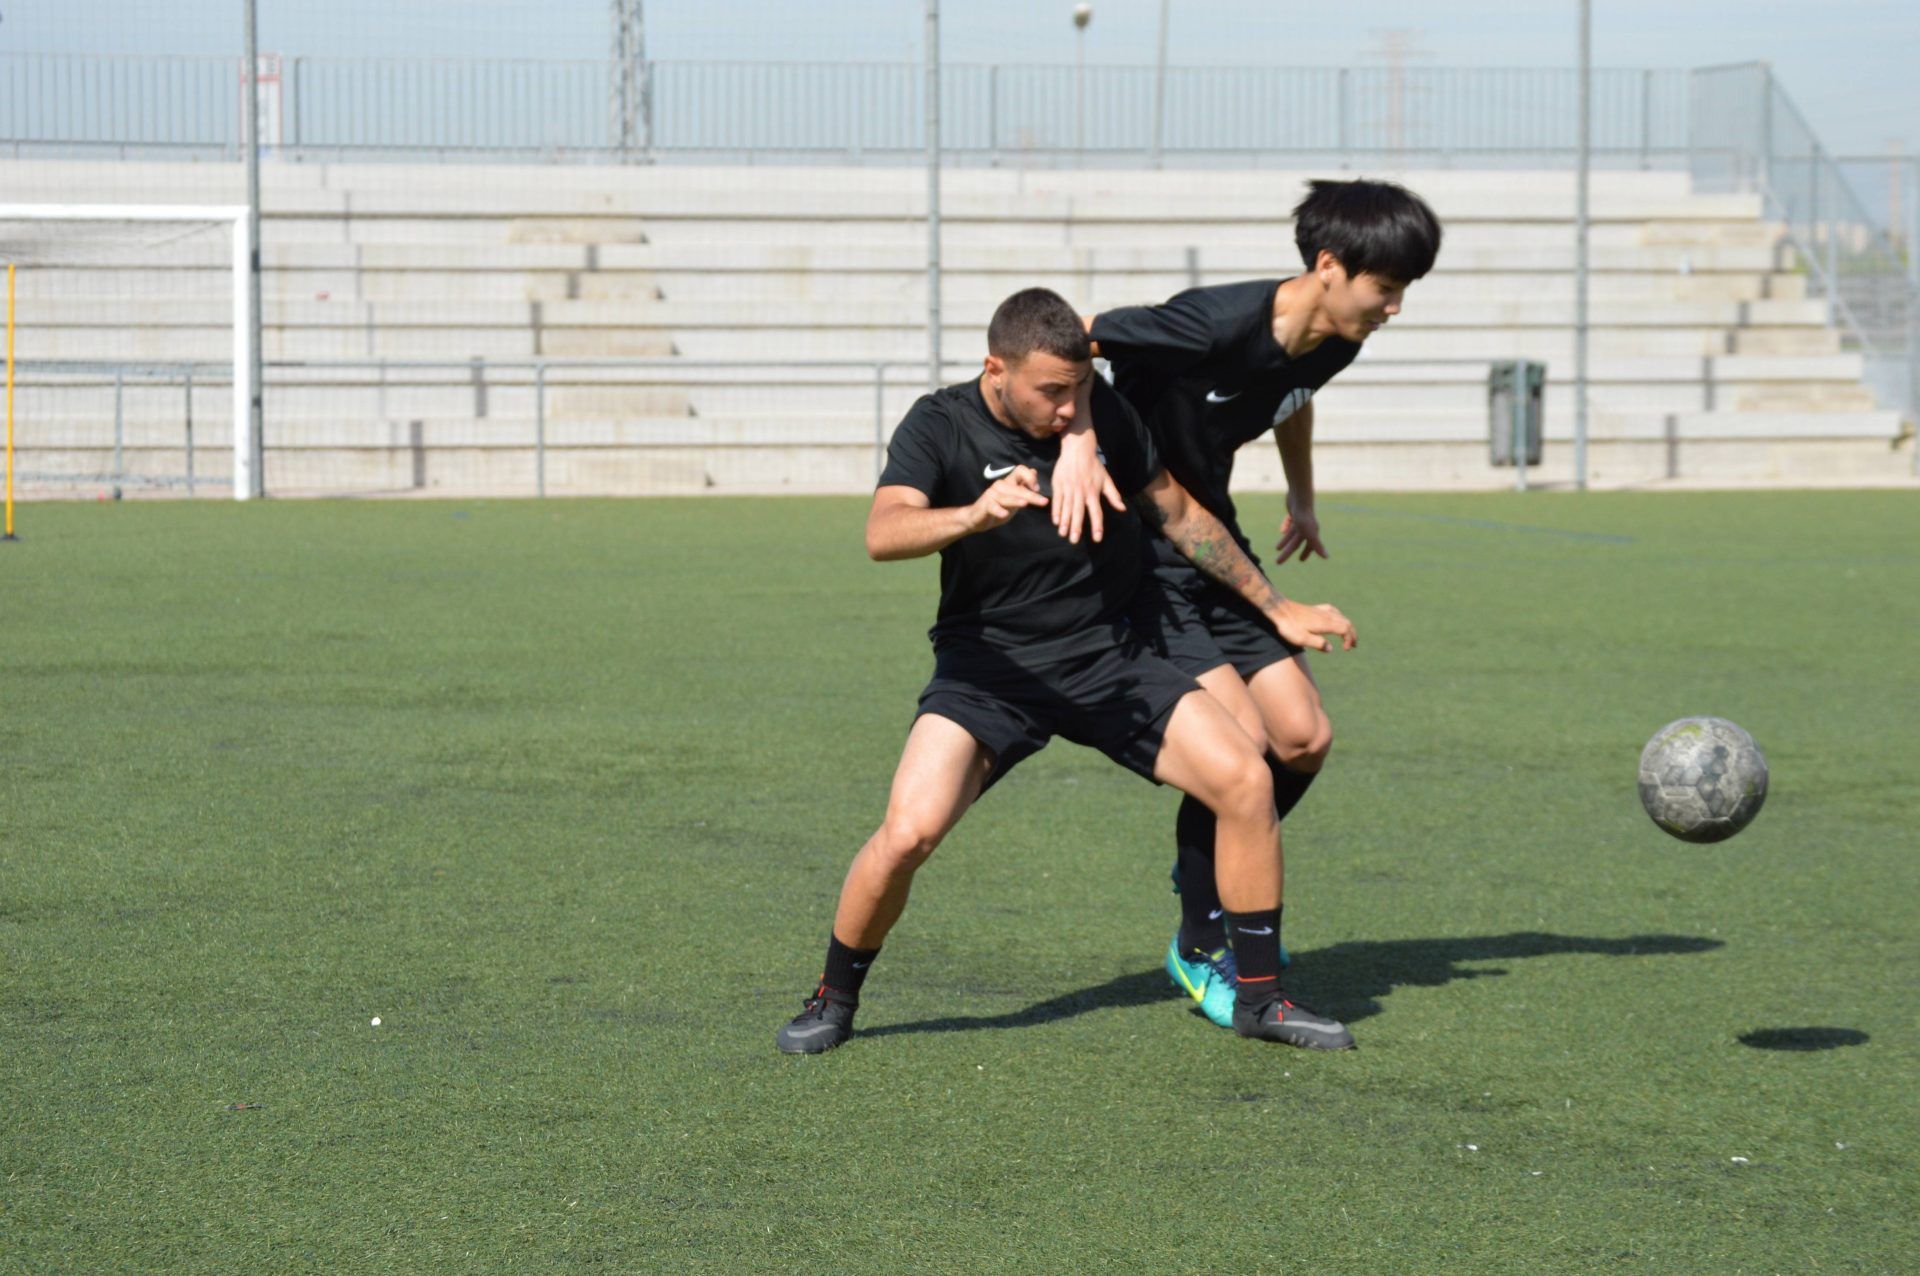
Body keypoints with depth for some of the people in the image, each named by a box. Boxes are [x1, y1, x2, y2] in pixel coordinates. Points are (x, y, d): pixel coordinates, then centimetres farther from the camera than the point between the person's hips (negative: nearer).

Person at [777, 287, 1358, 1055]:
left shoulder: (1101, 409, -3)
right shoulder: (941, 426, -13)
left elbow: (1178, 514, 12)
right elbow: (884, 532, -31)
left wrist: (1277, 608, 16)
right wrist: (974, 514, -51)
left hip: (1108, 659, 3)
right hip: (989, 667, -3)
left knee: (1245, 780, -14)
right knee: (910, 829, -24)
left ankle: (1260, 996, 3)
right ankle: (833, 1001, 3)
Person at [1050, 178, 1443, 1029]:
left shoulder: (1331, 345, -3)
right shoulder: (1220, 323, -28)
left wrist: (1302, 499, 26)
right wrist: (1079, 444, -33)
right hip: (1139, 550, -8)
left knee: (1305, 739, 1)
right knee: (1240, 736, -18)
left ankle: (1216, 873, 29)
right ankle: (1200, 949, 0)